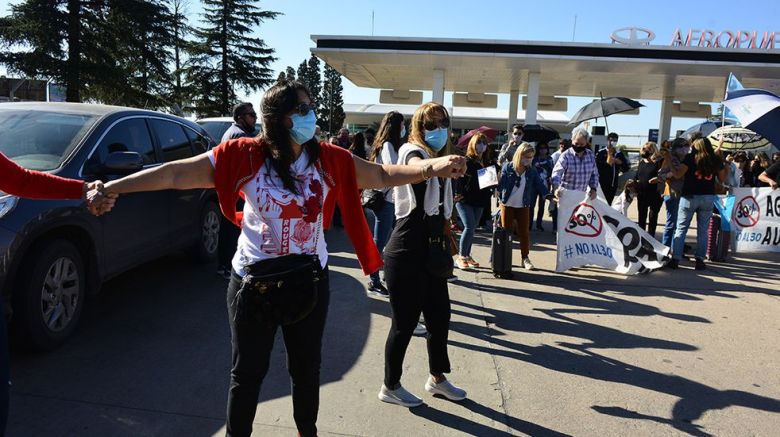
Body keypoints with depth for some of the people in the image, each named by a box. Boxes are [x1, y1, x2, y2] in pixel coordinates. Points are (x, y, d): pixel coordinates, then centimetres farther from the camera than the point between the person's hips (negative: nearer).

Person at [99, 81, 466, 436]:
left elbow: (382, 175, -2)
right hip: (254, 283, -2)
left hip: (310, 281, 3)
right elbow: (176, 174, -14)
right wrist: (111, 188, -19)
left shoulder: (328, 159, -5)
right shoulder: (246, 156, -14)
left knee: (307, 367, 20)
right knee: (247, 373, 13)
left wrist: (432, 167, -15)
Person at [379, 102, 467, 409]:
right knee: (405, 321, 1)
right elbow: (418, 167, -40)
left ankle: (437, 379, 34)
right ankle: (390, 387, 20)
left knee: (439, 316, 15)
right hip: (406, 254, -8)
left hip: (431, 252, 9)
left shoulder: (438, 159, 14)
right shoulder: (412, 151, -12)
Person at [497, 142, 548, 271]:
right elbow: (501, 184, -8)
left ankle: (525, 259, 15)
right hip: (507, 205, -2)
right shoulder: (508, 167, -9)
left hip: (523, 206, 2)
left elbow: (540, 185, -3)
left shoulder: (532, 171, -3)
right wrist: (500, 198, -18)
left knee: (524, 232, 5)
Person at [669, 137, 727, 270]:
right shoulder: (716, 160, 6)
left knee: (681, 229, 1)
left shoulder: (690, 157, -3)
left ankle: (675, 259, -4)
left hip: (689, 196, -3)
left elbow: (678, 173, -14)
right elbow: (723, 178, 13)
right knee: (703, 230, 7)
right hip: (708, 197, 3)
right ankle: (700, 260, 5)